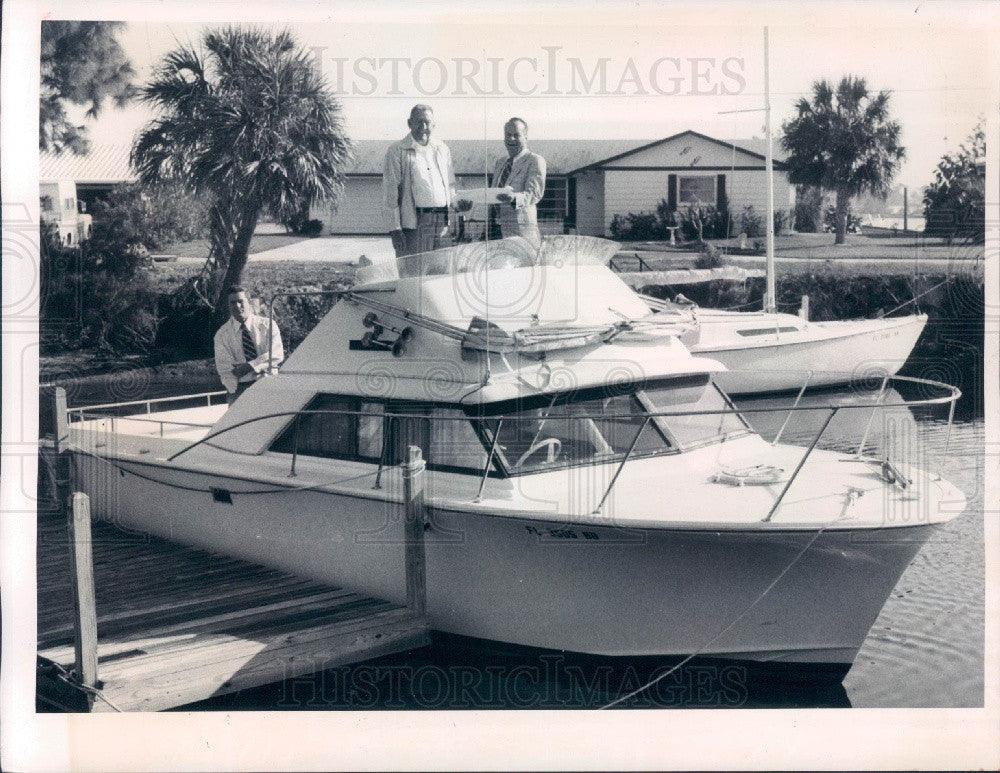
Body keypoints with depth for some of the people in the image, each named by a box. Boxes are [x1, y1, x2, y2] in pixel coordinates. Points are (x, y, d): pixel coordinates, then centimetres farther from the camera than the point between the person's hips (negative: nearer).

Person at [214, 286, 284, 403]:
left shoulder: (267, 325, 6)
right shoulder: (222, 335, 6)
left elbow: (277, 354, -5)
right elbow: (225, 368, 0)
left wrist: (250, 366, -14)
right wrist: (233, 393, -13)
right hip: (240, 387, 0)